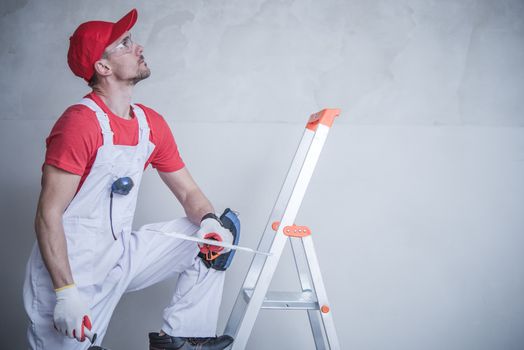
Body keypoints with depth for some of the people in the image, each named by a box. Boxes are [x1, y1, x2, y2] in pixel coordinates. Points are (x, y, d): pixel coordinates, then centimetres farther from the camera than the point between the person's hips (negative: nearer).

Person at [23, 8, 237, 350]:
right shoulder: (81, 123, -19)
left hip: (121, 254, 7)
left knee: (219, 230, 1)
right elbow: (48, 215, -21)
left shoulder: (152, 124, 3)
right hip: (69, 271, -7)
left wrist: (209, 220, -14)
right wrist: (66, 292, -25)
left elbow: (189, 193, 8)